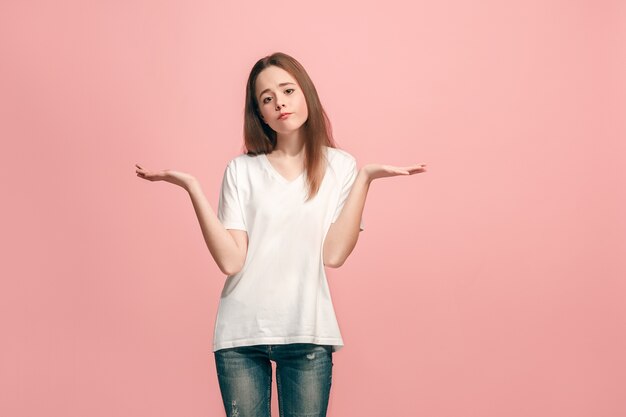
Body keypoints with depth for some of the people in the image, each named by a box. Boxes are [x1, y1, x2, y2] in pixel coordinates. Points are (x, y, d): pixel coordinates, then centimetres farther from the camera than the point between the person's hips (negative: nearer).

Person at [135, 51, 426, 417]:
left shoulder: (339, 165, 3)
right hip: (241, 333, 1)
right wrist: (192, 188, -12)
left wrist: (365, 178, -12)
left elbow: (333, 254, -10)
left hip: (308, 332, 0)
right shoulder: (242, 170, 4)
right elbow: (230, 260, -8)